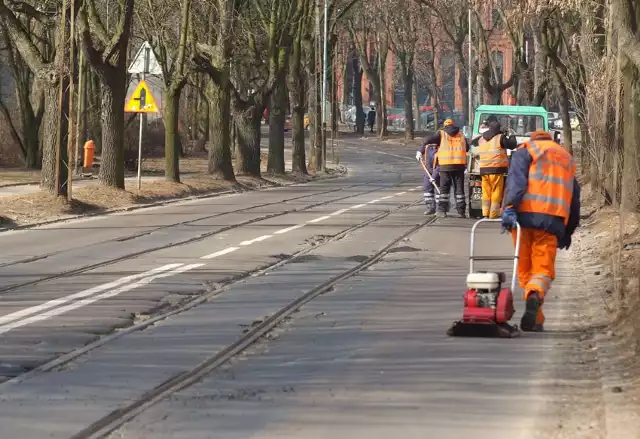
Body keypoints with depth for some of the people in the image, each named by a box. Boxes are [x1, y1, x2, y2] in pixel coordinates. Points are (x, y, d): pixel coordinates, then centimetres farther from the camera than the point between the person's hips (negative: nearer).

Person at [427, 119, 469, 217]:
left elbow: (428, 141, -7)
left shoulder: (441, 134, 5)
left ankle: (442, 210, 1)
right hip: (460, 164, 2)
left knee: (444, 188, 5)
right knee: (459, 188, 7)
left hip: (445, 165, -2)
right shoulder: (461, 135, 16)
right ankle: (461, 211, 5)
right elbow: (467, 148, 23)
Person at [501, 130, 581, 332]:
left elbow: (516, 179, -5)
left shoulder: (525, 151, 16)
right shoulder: (567, 158, 29)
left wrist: (510, 207, -17)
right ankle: (535, 295, -33)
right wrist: (568, 232, 34)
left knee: (525, 269, 8)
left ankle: (536, 320, 3)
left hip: (526, 216, -2)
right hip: (553, 220, 2)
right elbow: (574, 197, 28)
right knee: (543, 269, 1)